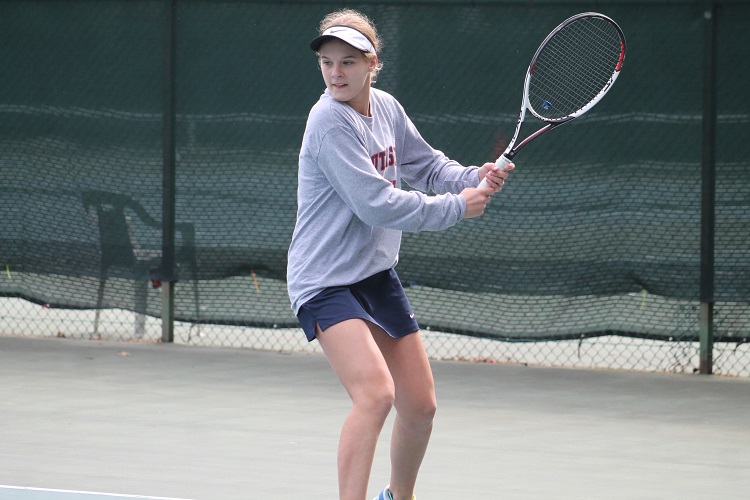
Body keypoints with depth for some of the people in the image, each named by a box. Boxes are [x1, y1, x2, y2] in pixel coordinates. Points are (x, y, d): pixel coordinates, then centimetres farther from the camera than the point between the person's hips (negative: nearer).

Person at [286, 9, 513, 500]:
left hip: (378, 273, 8)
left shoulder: (387, 108, 2)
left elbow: (427, 165, 17)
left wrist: (473, 178, -3)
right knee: (376, 392, -28)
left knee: (420, 406, 13)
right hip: (327, 280, -8)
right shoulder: (330, 123, -21)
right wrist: (456, 207, -16)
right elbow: (376, 204, -24)